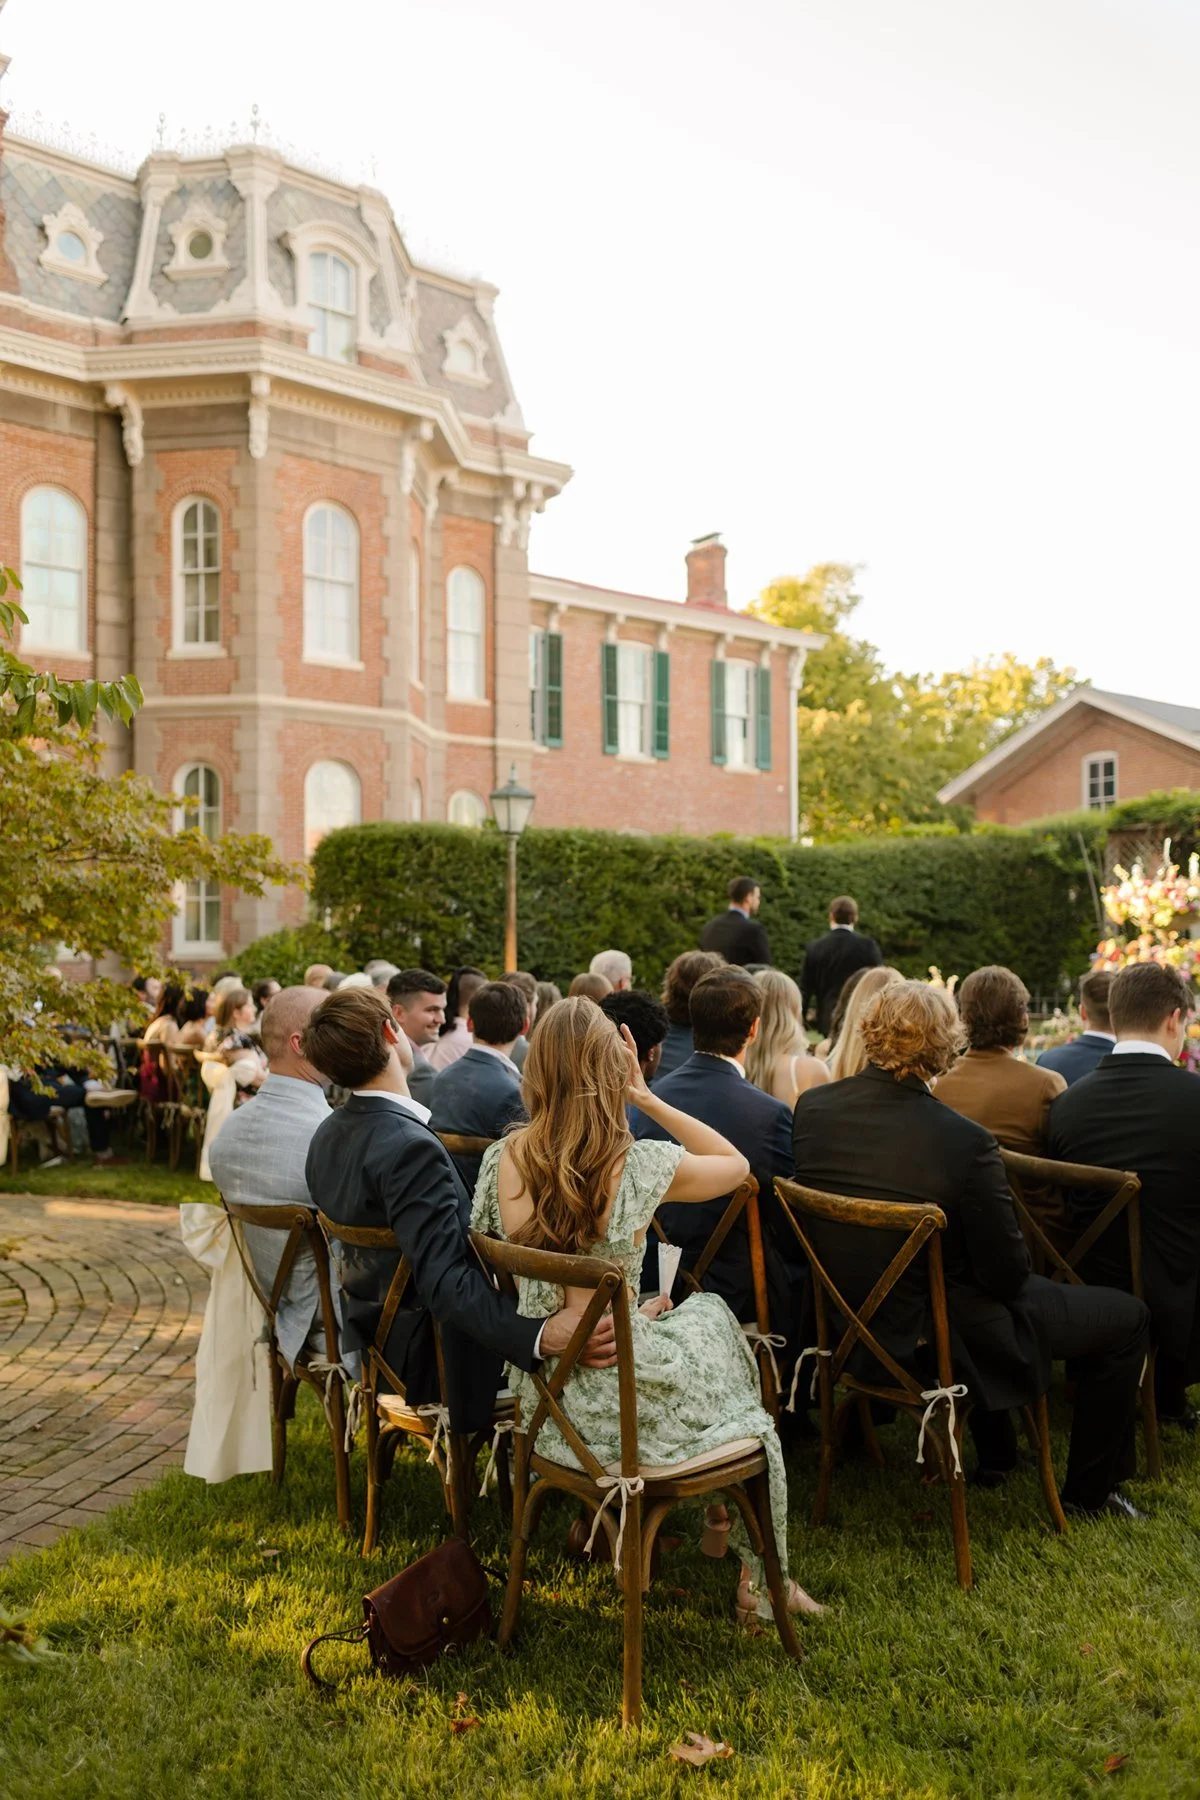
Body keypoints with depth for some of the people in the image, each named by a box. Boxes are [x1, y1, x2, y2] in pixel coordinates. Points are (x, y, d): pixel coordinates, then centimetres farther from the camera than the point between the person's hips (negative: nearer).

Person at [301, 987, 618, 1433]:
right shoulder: (410, 1148, -29)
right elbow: (445, 1280, -35)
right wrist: (539, 1336, -44)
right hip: (425, 1353, -9)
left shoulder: (327, 1135, 0)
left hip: (371, 1337, 9)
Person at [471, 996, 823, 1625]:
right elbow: (736, 1162, 0)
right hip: (621, 1401, -5)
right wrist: (647, 1097, -3)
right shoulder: (641, 1166, -21)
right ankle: (761, 1583, 37)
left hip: (543, 1397, 5)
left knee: (704, 1311, 30)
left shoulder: (503, 1160, -8)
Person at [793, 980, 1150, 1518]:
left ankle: (995, 1454, 47)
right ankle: (1090, 1489, 27)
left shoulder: (810, 1108, -11)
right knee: (1127, 1317, 11)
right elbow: (1007, 1272, -19)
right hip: (947, 1340, -7)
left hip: (849, 1327, 7)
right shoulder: (965, 1141, -29)